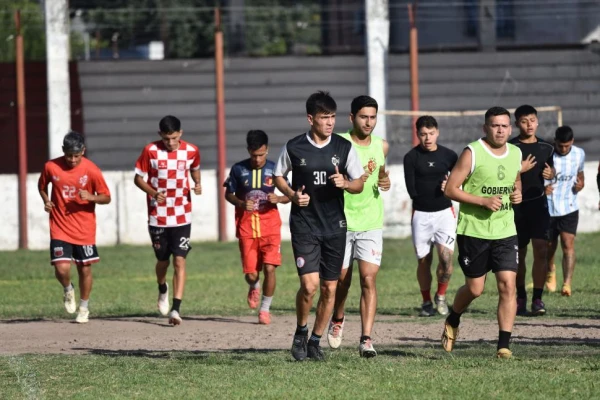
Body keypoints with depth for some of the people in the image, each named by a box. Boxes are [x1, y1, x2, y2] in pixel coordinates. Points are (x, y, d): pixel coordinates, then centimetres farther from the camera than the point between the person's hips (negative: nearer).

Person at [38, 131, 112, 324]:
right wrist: (46, 200, -4)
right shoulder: (51, 167, -6)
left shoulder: (91, 170, -10)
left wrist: (90, 197, -23)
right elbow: (42, 185, 15)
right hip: (60, 227, 0)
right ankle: (68, 290, 21)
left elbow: (106, 197, -3)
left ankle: (84, 307, 28)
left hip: (84, 229, 0)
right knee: (62, 268, -14)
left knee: (85, 268, 8)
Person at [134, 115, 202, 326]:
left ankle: (176, 309, -13)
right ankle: (163, 291, 44)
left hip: (182, 216, 0)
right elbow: (138, 178, -1)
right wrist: (153, 192, -19)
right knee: (162, 260, 12)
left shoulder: (191, 151, -2)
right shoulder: (150, 151, -8)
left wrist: (197, 184, -3)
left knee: (179, 261, -9)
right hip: (158, 216, 0)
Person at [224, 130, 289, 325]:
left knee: (269, 267, -12)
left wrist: (279, 199, -16)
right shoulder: (238, 169, -1)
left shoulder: (274, 169, -1)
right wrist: (241, 203, -12)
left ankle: (265, 308, 6)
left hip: (270, 226, 0)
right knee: (251, 274, -2)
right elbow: (229, 194, 9)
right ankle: (254, 287, 36)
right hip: (246, 227, 0)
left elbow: (289, 195, 7)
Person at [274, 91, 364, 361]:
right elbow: (279, 177, 11)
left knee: (330, 288, 5)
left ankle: (315, 340, 20)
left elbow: (359, 184, 7)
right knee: (309, 284, -15)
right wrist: (292, 195, -8)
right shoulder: (293, 148, -4)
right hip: (304, 225, -3)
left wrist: (345, 184, -16)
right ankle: (301, 332, 10)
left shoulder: (344, 148, 1)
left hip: (335, 227, 3)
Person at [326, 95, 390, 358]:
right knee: (342, 279, 10)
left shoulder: (381, 146, 5)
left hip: (371, 221, 2)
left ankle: (366, 339, -13)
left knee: (369, 279, -10)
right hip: (342, 220, -2)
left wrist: (384, 181, 1)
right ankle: (337, 321, 40)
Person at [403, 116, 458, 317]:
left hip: (444, 212, 1)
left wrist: (450, 186, -10)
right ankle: (426, 302, 20)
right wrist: (437, 189, -11)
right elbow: (412, 191, -7)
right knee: (423, 260, 4)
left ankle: (441, 296, 10)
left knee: (446, 256, -12)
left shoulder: (448, 155, 4)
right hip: (421, 214, -1)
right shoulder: (411, 157, -2)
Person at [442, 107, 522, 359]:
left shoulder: (516, 154, 8)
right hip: (473, 231, -4)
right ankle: (452, 321, 37)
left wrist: (518, 194, 3)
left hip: (505, 232, 4)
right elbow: (450, 189, -11)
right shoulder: (472, 153, -10)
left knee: (508, 285, -9)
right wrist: (483, 201, -20)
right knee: (474, 288, 5)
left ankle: (504, 345, -6)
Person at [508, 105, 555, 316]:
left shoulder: (546, 148, 8)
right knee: (519, 254, 9)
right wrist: (520, 169, -17)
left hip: (538, 203, 1)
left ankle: (537, 298, -10)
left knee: (541, 250, -12)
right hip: (516, 205, -1)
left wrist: (550, 174, 0)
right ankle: (520, 297, 23)